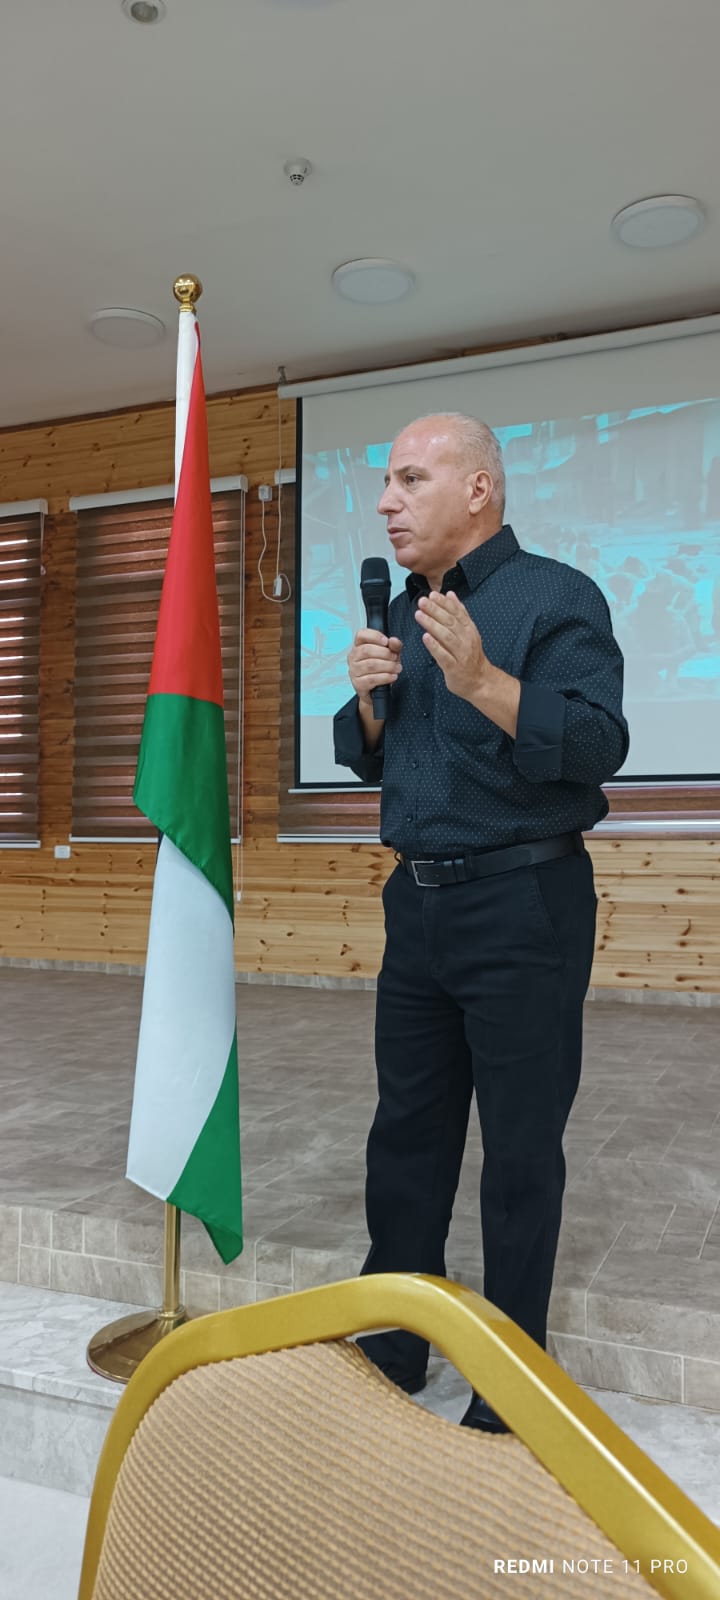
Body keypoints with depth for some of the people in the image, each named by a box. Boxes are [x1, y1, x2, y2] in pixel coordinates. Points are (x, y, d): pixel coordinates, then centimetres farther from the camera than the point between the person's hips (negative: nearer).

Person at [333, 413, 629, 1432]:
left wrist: (482, 682, -31)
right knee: (406, 1132, 15)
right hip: (418, 903, 7)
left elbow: (599, 744, -20)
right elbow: (368, 759, 18)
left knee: (520, 1150, 5)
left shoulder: (556, 599, -8)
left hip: (524, 904, -7)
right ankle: (393, 1349, 33)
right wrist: (369, 698, -3)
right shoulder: (404, 616, 14)